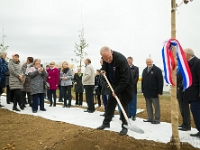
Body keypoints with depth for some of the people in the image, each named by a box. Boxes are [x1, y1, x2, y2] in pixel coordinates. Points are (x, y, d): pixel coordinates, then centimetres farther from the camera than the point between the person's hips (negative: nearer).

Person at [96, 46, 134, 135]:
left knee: (123, 105, -1)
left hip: (124, 85, -6)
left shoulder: (121, 59, -32)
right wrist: (103, 70, -5)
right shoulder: (106, 58, -9)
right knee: (110, 103, 11)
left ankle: (124, 126, 11)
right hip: (114, 85, 7)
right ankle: (106, 123, 23)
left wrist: (117, 91, -27)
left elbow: (125, 78, -30)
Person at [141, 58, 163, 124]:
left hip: (154, 92, -6)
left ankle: (157, 119, 12)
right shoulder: (144, 70, 14)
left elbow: (160, 81, -11)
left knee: (156, 106, 4)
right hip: (146, 92, 6)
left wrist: (159, 92, -14)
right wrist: (143, 91, 10)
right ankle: (150, 118, 21)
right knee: (148, 106, 12)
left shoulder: (157, 70, -7)